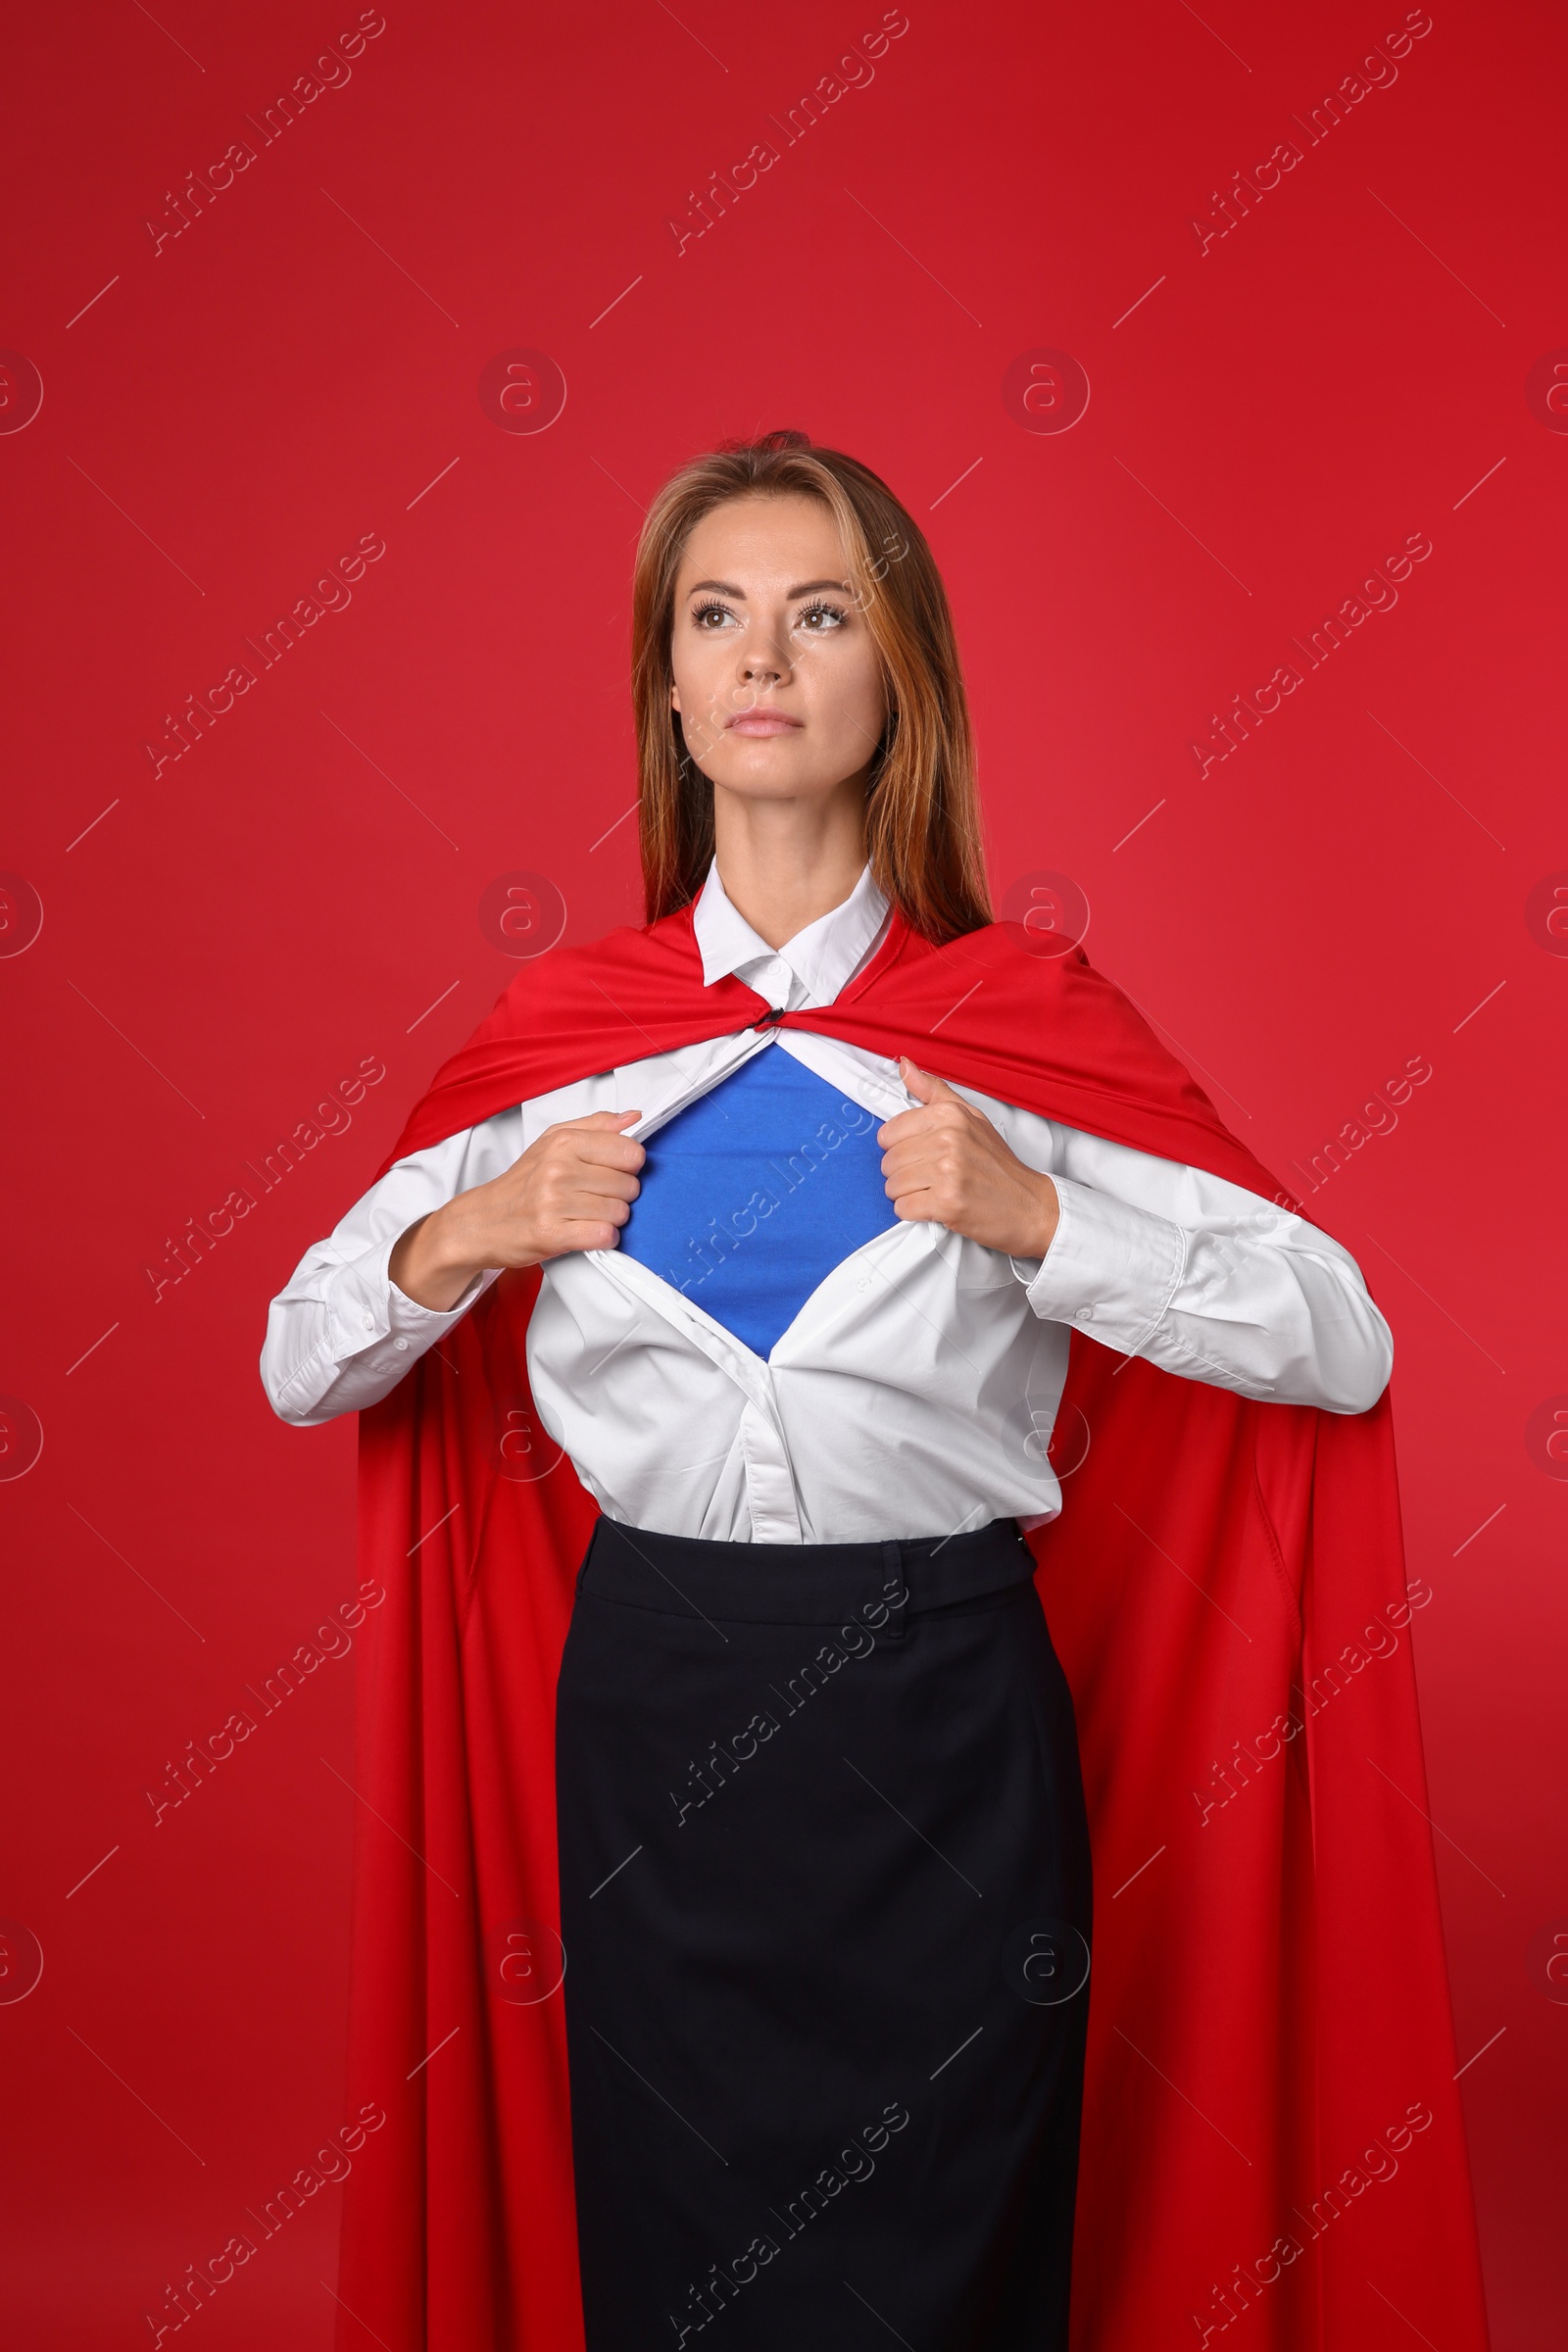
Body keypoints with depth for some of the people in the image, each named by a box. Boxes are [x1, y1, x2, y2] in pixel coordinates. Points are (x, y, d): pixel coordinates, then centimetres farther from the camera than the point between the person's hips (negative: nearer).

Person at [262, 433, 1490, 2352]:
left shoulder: (1032, 1023, -2)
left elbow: (1343, 1346, -5)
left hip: (941, 1719, -1)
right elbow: (300, 1370, 9)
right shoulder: (562, 1030, 3)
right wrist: (457, 1244, -10)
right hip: (651, 1710, 2)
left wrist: (1037, 1219, -16)